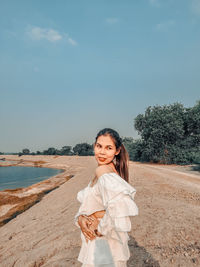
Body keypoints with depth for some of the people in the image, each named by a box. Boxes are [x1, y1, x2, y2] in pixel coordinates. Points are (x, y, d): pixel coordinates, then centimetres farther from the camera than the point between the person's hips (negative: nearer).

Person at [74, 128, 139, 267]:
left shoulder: (103, 170, -24)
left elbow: (122, 203, -40)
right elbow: (87, 205, 8)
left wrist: (100, 227, -25)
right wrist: (80, 218, -11)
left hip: (104, 246, -8)